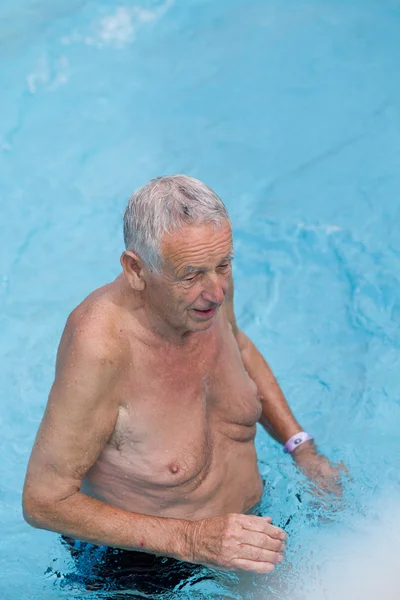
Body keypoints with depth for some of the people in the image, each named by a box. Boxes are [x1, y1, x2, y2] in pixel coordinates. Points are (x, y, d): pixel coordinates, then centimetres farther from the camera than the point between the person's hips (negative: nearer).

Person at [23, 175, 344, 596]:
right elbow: (43, 502, -30)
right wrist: (189, 540, -34)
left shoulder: (210, 284, -16)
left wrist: (301, 447, 1)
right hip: (143, 567, -6)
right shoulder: (100, 347, -37)